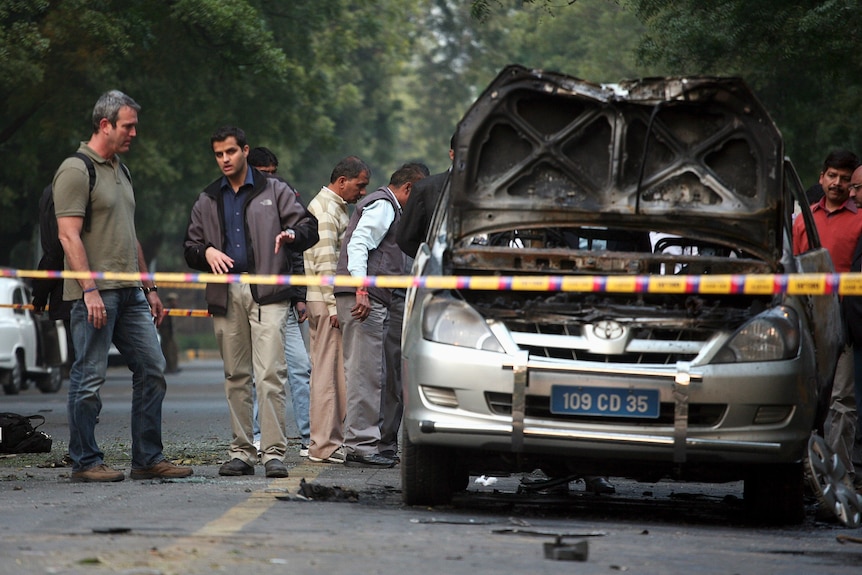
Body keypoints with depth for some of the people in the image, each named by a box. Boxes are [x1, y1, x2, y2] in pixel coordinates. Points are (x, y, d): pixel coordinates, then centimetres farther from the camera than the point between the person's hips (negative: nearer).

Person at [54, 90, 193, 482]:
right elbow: (68, 235, -15)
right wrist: (89, 289, -22)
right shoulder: (76, 170, -8)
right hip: (95, 293, -9)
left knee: (151, 369, 6)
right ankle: (85, 462, 3)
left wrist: (149, 287, 22)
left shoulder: (120, 171, 20)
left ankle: (148, 458, 10)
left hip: (129, 292, 9)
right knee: (89, 378, -4)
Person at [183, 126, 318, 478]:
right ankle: (242, 452, 10)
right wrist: (206, 252, -5)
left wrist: (292, 234, -18)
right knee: (236, 377, 6)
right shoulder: (207, 201, 18)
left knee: (270, 374, -13)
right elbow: (190, 247, 18)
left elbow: (310, 228, 5)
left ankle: (274, 453, -14)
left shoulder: (274, 191, 9)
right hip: (225, 294, 4)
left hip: (267, 293, -4)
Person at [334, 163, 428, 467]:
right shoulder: (382, 205, -6)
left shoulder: (384, 206, 27)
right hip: (365, 298, -11)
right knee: (365, 373, -11)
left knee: (371, 374, 12)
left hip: (370, 299, 11)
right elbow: (358, 245, -19)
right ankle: (360, 445, -12)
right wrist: (361, 290, -28)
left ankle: (362, 443, 14)